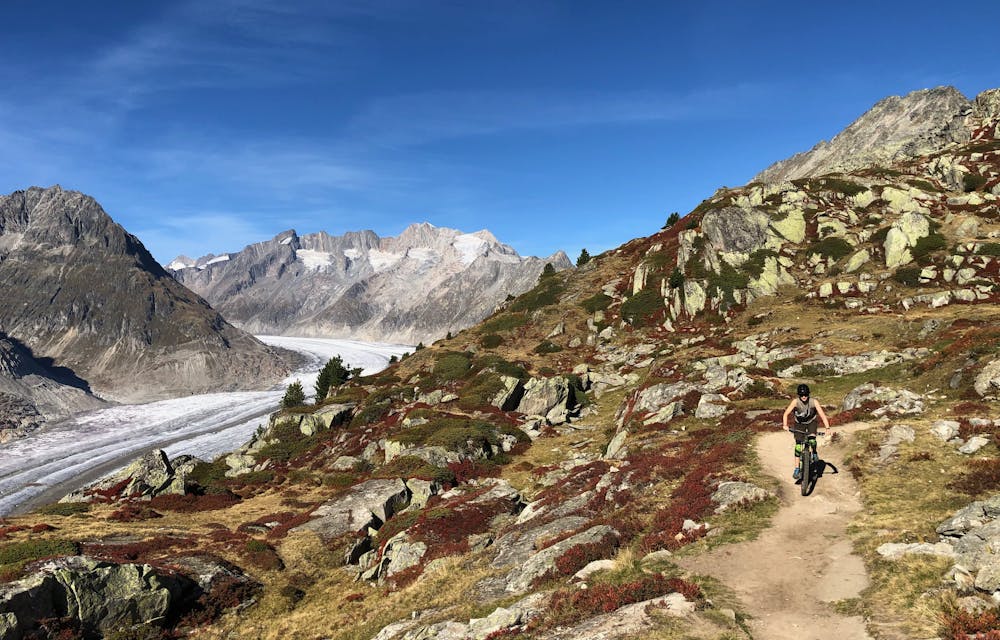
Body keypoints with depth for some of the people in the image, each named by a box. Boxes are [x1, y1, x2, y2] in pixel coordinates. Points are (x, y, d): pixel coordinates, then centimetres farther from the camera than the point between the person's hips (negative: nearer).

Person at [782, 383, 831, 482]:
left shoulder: (814, 401, -26)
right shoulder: (795, 401, -26)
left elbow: (822, 415, -29)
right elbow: (786, 414, -30)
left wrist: (827, 428, -41)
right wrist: (785, 425, -46)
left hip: (811, 422, 0)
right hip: (799, 424, 0)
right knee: (798, 445, -8)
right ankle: (797, 469, 0)